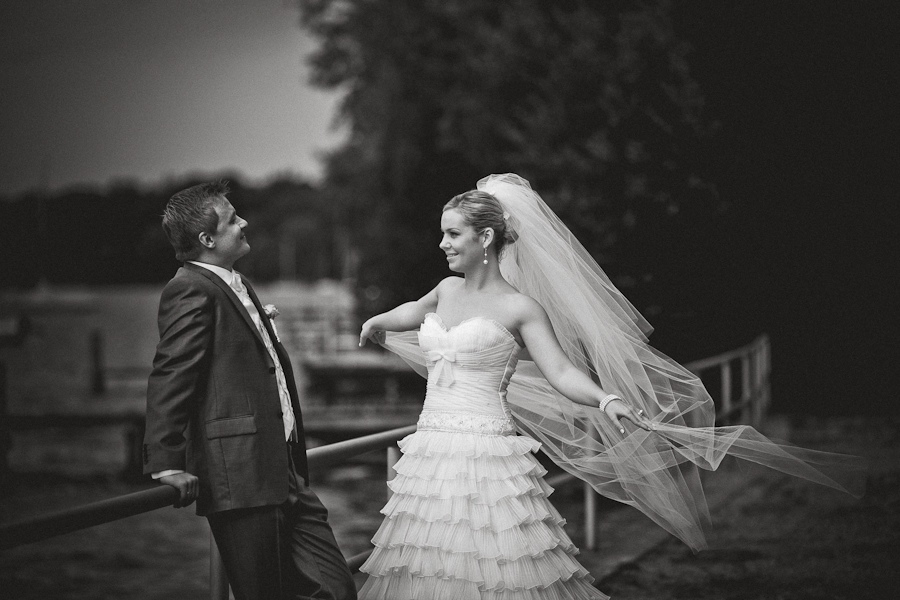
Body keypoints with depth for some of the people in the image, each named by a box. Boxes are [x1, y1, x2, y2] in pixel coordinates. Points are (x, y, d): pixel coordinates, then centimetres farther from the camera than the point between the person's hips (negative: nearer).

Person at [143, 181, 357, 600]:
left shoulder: (236, 285, 21)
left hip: (283, 477, 9)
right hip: (242, 481, -9)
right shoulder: (192, 291, -10)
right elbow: (169, 379, -17)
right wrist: (166, 463, -21)